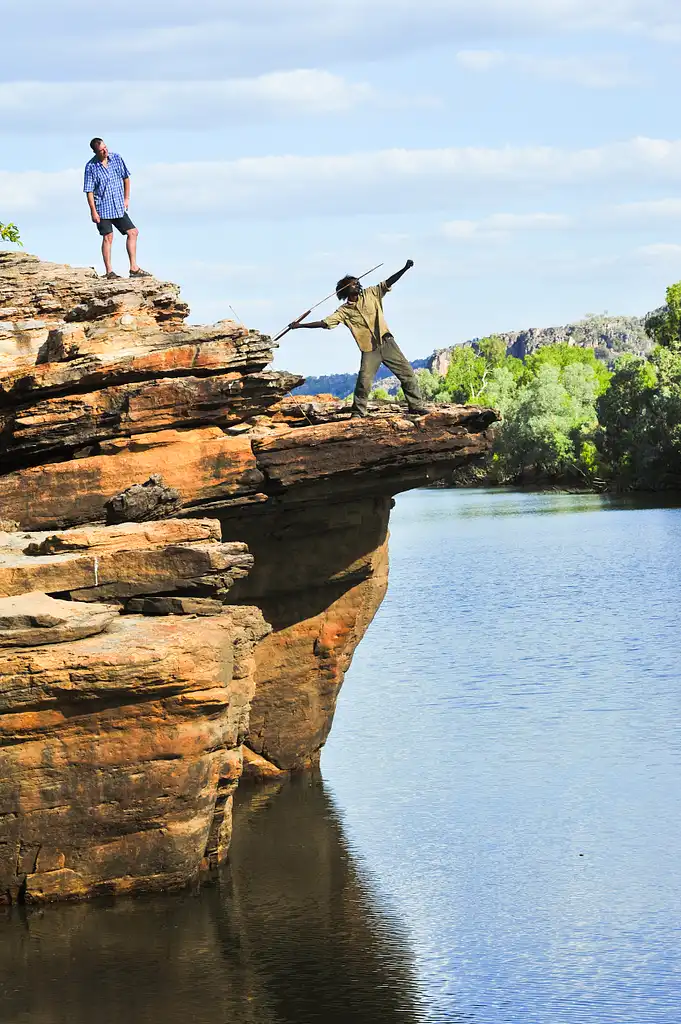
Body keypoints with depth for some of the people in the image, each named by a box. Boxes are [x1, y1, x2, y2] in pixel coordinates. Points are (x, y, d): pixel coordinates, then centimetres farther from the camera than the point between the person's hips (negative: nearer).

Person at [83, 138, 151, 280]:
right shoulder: (91, 167, -10)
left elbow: (126, 178, 13)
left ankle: (134, 268, 8)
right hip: (102, 208, -5)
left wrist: (126, 199, 10)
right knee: (108, 237, -5)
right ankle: (109, 272, 2)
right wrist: (93, 211, -13)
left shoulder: (117, 159, 1)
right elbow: (89, 191, -10)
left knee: (132, 232, 2)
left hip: (119, 207, 5)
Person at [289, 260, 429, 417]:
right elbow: (324, 323, 0)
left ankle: (417, 406, 6)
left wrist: (405, 269, -12)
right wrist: (300, 325, -6)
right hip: (369, 350, -2)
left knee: (406, 372, -1)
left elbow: (388, 282, 1)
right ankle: (358, 413, 0)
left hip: (386, 342, 2)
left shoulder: (370, 294, 6)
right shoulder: (344, 311, 2)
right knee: (364, 382, -14)